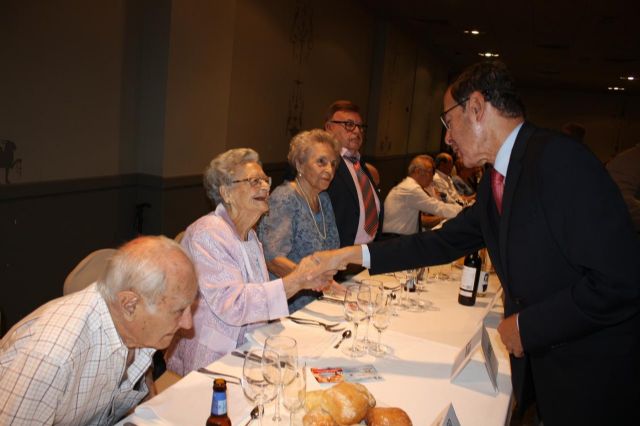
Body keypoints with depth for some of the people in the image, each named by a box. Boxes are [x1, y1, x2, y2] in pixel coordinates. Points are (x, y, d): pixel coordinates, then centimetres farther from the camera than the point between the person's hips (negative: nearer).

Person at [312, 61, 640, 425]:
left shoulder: (559, 159, -23)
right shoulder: (495, 181, 5)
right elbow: (447, 241, 9)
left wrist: (527, 326, -17)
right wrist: (351, 255, 5)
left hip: (596, 369, -7)